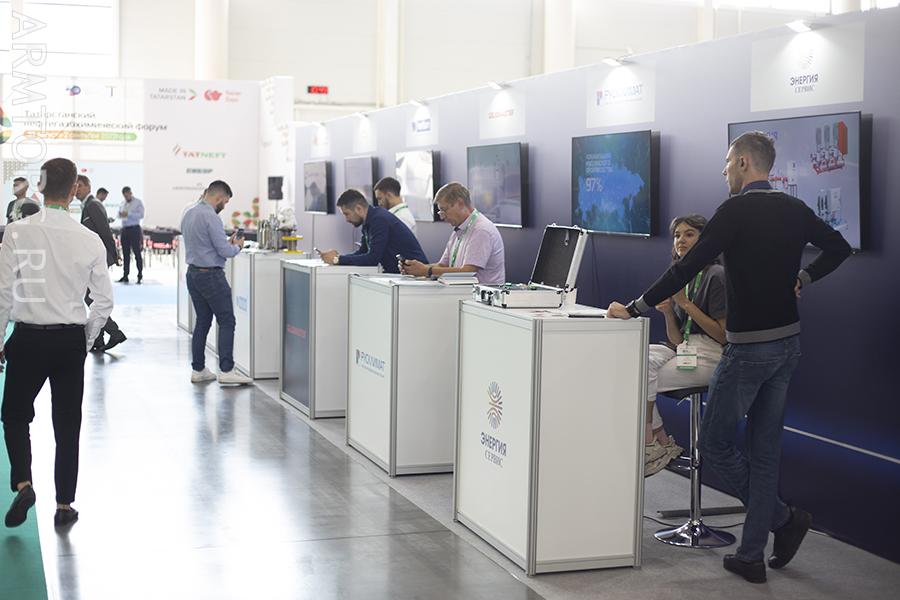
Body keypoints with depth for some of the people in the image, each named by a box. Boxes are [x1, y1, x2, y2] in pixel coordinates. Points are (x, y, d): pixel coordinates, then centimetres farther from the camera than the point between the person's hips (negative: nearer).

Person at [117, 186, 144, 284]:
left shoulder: (138, 202, 0)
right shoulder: (122, 204, 18)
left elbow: (141, 215, -12)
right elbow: (119, 215, 21)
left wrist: (128, 214, -19)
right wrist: (120, 215, -3)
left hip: (134, 229, -6)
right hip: (124, 230, 6)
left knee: (137, 253, -6)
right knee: (126, 253, 8)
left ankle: (140, 276, -4)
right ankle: (125, 275, 12)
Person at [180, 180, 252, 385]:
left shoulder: (188, 213, 11)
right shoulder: (211, 217, -18)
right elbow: (225, 251, -18)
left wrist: (226, 242, 15)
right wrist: (237, 246, 3)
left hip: (193, 274, 9)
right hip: (211, 275, -9)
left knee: (202, 322, 13)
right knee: (226, 322, -5)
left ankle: (198, 370, 14)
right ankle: (226, 370, -9)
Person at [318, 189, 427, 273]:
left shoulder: (380, 219, -19)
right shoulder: (369, 220, 9)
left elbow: (372, 259, -23)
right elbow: (362, 252, 16)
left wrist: (338, 259, -17)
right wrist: (337, 256, -1)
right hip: (396, 272, 9)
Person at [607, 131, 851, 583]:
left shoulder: (737, 210, -14)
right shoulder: (794, 210, 8)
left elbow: (688, 267, -19)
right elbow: (839, 247, 20)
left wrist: (634, 309, -14)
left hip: (749, 347, -8)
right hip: (788, 343, 8)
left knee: (715, 444, 6)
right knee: (765, 451, 11)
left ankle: (783, 518, 4)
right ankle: (752, 556, 15)